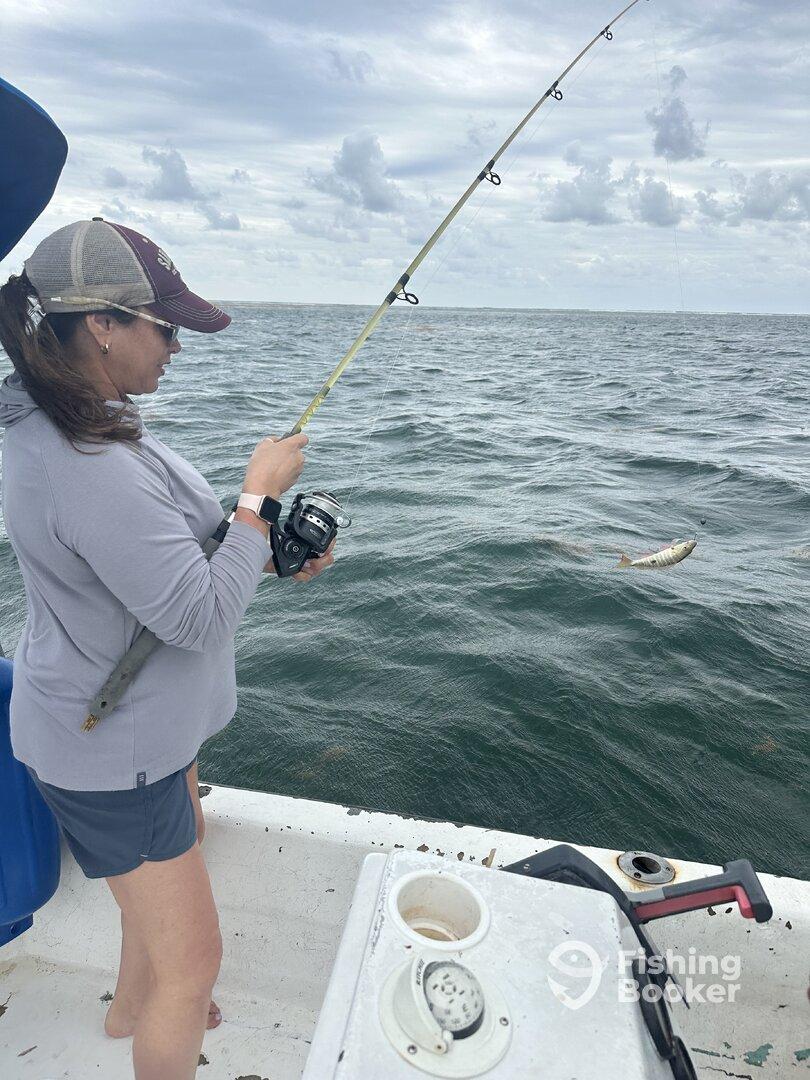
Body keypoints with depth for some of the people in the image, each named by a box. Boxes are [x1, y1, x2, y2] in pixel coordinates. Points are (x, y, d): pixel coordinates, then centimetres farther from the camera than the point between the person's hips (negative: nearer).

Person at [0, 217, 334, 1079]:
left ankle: (132, 1009, 60)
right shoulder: (91, 470, -33)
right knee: (190, 959, 8)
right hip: (111, 748, -11)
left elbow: (159, 549, 10)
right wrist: (261, 490, -20)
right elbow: (203, 619, -29)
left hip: (142, 717, 11)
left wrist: (268, 554, -1)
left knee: (182, 842, 33)